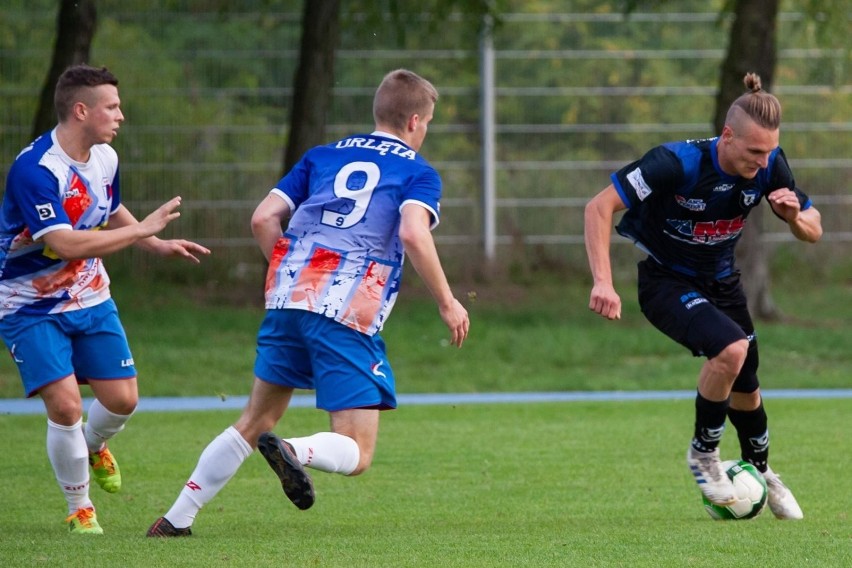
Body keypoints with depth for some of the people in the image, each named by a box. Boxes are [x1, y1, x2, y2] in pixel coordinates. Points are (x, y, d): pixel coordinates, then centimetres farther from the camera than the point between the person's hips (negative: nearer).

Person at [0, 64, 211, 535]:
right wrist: (143, 229, -29)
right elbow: (65, 244, -36)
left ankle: (93, 448, 38)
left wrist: (160, 245, 14)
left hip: (90, 298, 7)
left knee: (122, 399, 2)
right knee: (65, 405, -17)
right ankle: (79, 509, 4)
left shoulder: (105, 158, -1)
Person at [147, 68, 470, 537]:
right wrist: (447, 303, -5)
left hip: (288, 301, 5)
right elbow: (413, 235, -13)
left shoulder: (323, 157, 20)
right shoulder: (418, 172, 7)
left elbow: (263, 219, 12)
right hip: (350, 316, -5)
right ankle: (293, 451, -32)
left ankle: (176, 519, 15)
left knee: (255, 422, 20)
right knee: (356, 454, -1)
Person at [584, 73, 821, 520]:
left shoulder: (769, 165, -16)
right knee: (731, 349, -29)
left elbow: (813, 232, -4)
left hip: (720, 281, 6)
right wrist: (603, 282, -38)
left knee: (745, 385, 13)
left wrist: (794, 215, -28)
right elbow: (599, 207, -29)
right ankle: (703, 455, -6)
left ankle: (760, 473, 43)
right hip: (665, 281, -5)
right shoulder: (677, 163, -32)